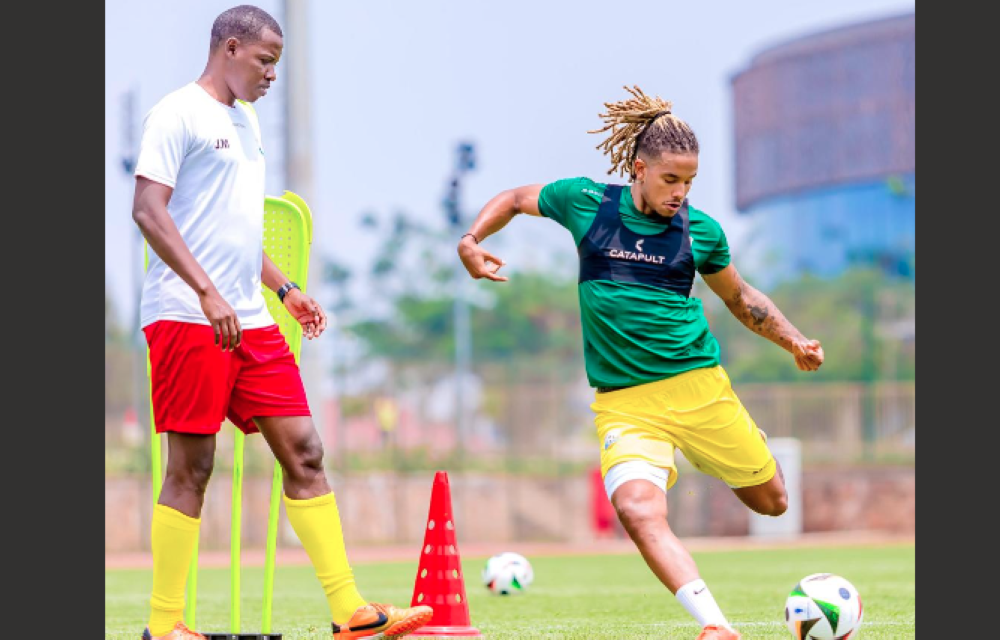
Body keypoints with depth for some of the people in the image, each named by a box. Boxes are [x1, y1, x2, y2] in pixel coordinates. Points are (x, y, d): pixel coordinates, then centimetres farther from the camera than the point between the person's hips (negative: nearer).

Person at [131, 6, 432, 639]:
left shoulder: (246, 121, 21)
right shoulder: (178, 114, -6)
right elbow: (148, 210, -15)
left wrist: (285, 289, 21)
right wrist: (207, 292, -23)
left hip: (251, 322, 8)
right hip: (186, 318, -8)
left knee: (303, 451, 3)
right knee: (191, 467, -5)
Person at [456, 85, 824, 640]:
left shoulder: (700, 230, 2)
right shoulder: (586, 203, -2)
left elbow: (740, 297, 19)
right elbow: (516, 200, 17)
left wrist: (794, 341, 7)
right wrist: (471, 240, 0)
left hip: (699, 386, 2)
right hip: (623, 402, -2)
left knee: (771, 502, 11)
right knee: (638, 509, -28)